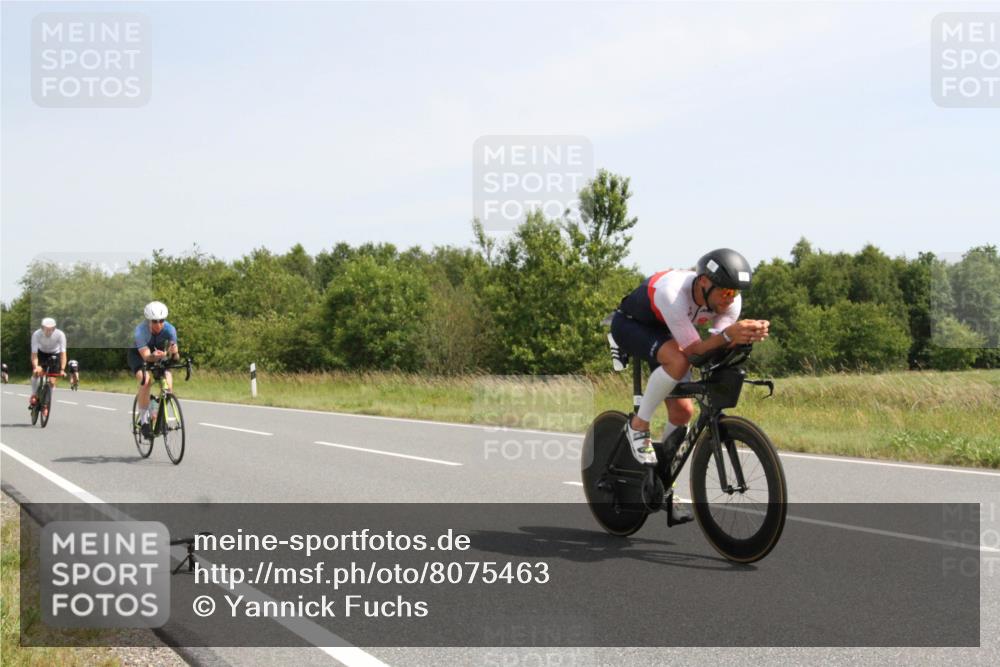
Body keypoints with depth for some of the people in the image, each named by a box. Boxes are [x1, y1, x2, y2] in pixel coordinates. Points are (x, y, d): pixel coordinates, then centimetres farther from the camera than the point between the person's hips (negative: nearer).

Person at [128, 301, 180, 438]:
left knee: (168, 382, -19)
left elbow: (175, 356, -30)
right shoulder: (140, 331, -36)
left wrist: (173, 353, -54)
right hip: (138, 354, -3)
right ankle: (144, 420, -15)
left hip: (159, 353, 3)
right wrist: (155, 356, -62)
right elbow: (146, 356, -41)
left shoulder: (169, 329, -29)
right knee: (146, 380, -29)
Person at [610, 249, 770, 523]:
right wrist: (728, 335, -54)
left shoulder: (730, 300, -22)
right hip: (630, 325, -6)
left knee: (683, 410, -3)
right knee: (678, 360, -35)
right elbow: (692, 350, -38)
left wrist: (747, 334, -42)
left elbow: (717, 351, -23)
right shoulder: (672, 292, -40)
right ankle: (638, 425, -14)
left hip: (664, 333, 6)